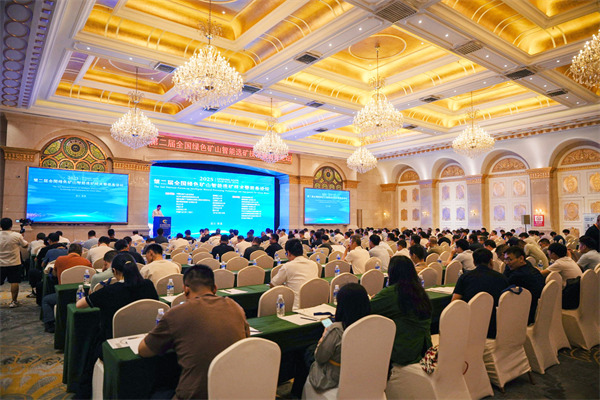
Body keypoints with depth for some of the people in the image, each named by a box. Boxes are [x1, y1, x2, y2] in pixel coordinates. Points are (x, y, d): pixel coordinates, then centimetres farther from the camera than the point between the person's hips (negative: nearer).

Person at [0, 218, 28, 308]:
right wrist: (21, 237, 15)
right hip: (14, 263, -2)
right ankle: (13, 301, 5)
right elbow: (25, 245, 0)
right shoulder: (17, 235, -13)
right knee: (14, 282, 2)